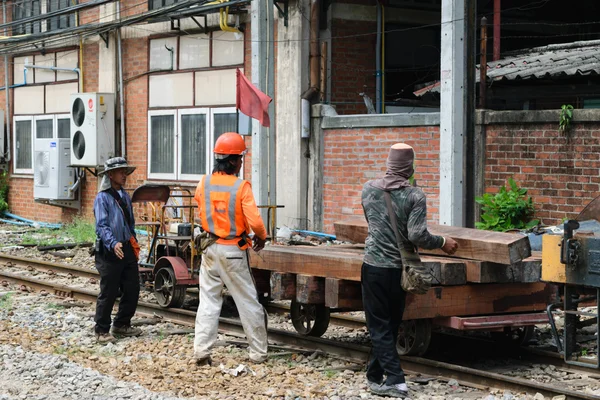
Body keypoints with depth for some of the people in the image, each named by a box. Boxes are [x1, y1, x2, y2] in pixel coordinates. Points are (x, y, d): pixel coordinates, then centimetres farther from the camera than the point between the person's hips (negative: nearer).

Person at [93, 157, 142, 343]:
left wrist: (134, 244, 18)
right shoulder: (102, 198, -9)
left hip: (127, 250, 7)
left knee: (132, 290, 10)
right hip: (109, 251, -7)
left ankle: (122, 325, 25)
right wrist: (113, 244, -32)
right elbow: (101, 226, -19)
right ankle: (102, 330, 10)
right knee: (108, 293, -1)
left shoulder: (125, 196, 14)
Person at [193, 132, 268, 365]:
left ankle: (201, 352, 4)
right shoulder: (241, 187, -16)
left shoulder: (204, 184, -1)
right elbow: (254, 221, -18)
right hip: (234, 251, -4)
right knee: (248, 302, 7)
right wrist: (261, 237, 2)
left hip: (210, 248, 4)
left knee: (208, 300, 10)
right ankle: (258, 353, 14)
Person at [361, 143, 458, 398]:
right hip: (399, 269, 0)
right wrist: (442, 243, 0)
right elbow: (417, 236, -17)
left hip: (374, 267, 0)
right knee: (390, 326, 15)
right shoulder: (415, 195, -9)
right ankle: (375, 376, 23)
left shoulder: (369, 189, 0)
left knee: (379, 326, 2)